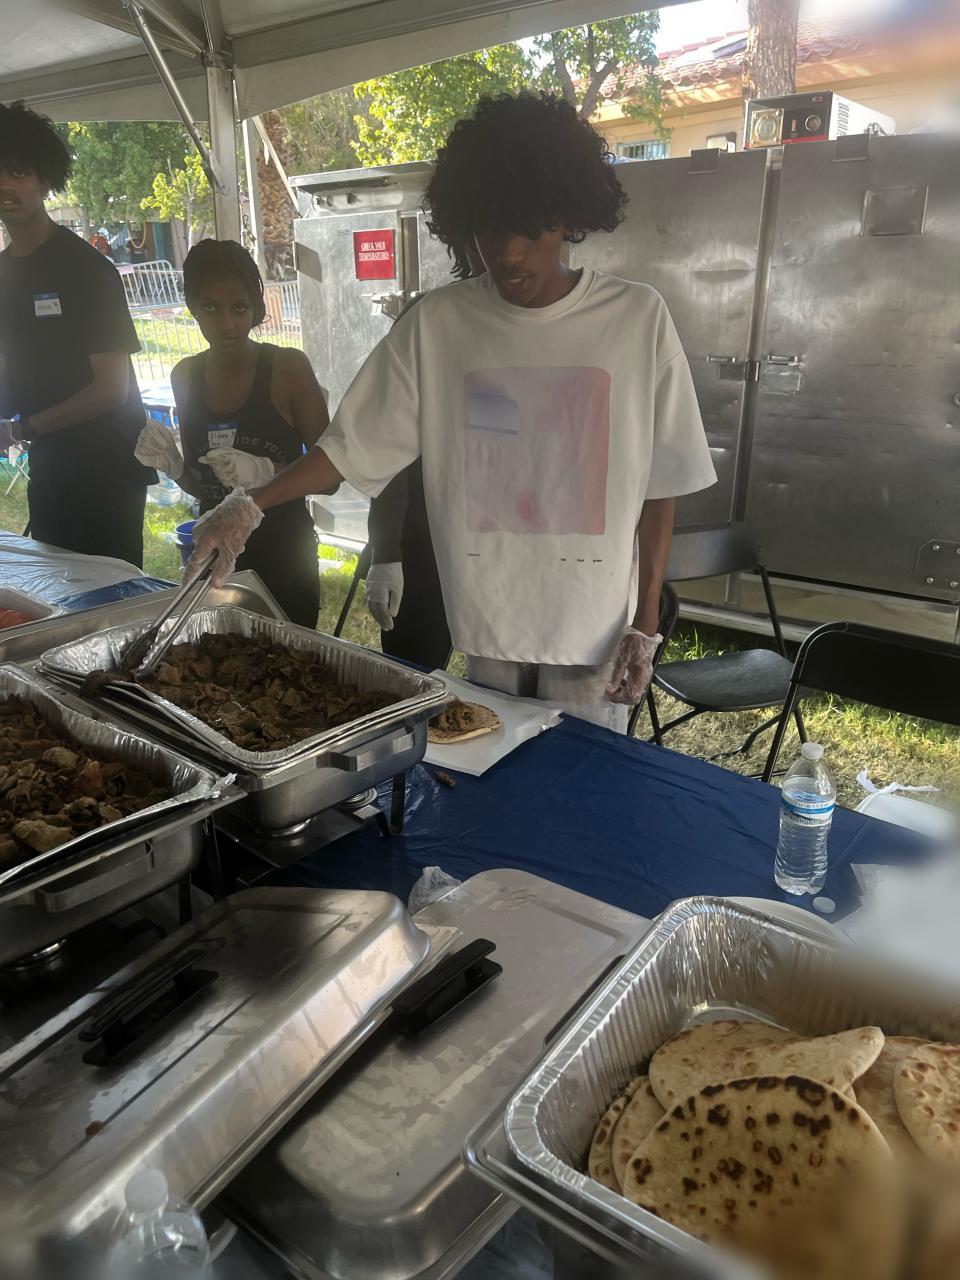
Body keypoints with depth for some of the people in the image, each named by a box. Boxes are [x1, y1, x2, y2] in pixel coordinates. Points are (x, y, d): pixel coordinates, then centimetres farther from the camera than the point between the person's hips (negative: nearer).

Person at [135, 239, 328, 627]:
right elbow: (202, 487, 11)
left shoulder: (288, 367, -12)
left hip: (284, 563, -4)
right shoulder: (186, 376, 3)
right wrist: (172, 465, -8)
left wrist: (266, 472, -26)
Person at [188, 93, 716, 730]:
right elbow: (354, 445, 0)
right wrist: (251, 505, -12)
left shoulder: (637, 318, -6)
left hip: (595, 628, -1)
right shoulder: (435, 325, -3)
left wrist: (646, 623, -4)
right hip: (485, 625, 2)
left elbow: (660, 485, -3)